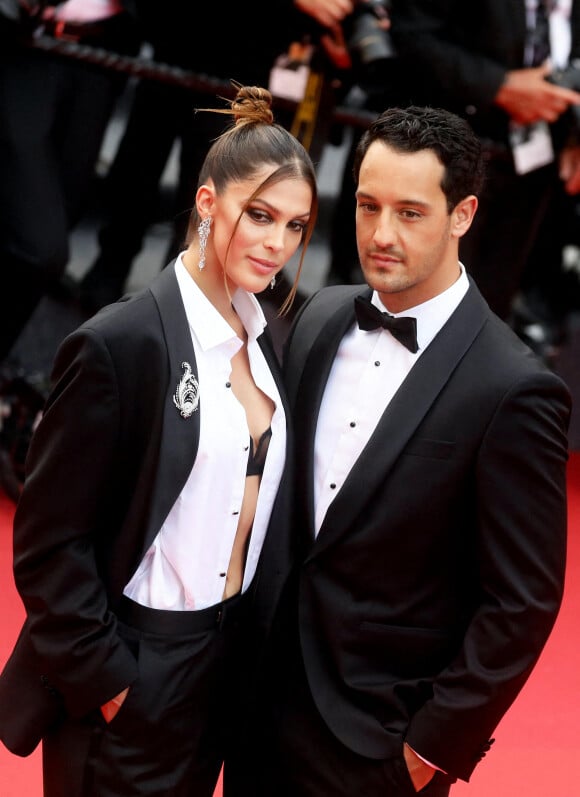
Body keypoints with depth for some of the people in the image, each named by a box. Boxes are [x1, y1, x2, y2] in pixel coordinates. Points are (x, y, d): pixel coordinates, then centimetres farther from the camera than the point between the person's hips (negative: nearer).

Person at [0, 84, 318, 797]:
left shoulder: (263, 338, 4)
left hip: (234, 659, 7)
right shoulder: (118, 344, -18)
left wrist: (264, 645, 10)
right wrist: (107, 679, -16)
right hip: (129, 685, -7)